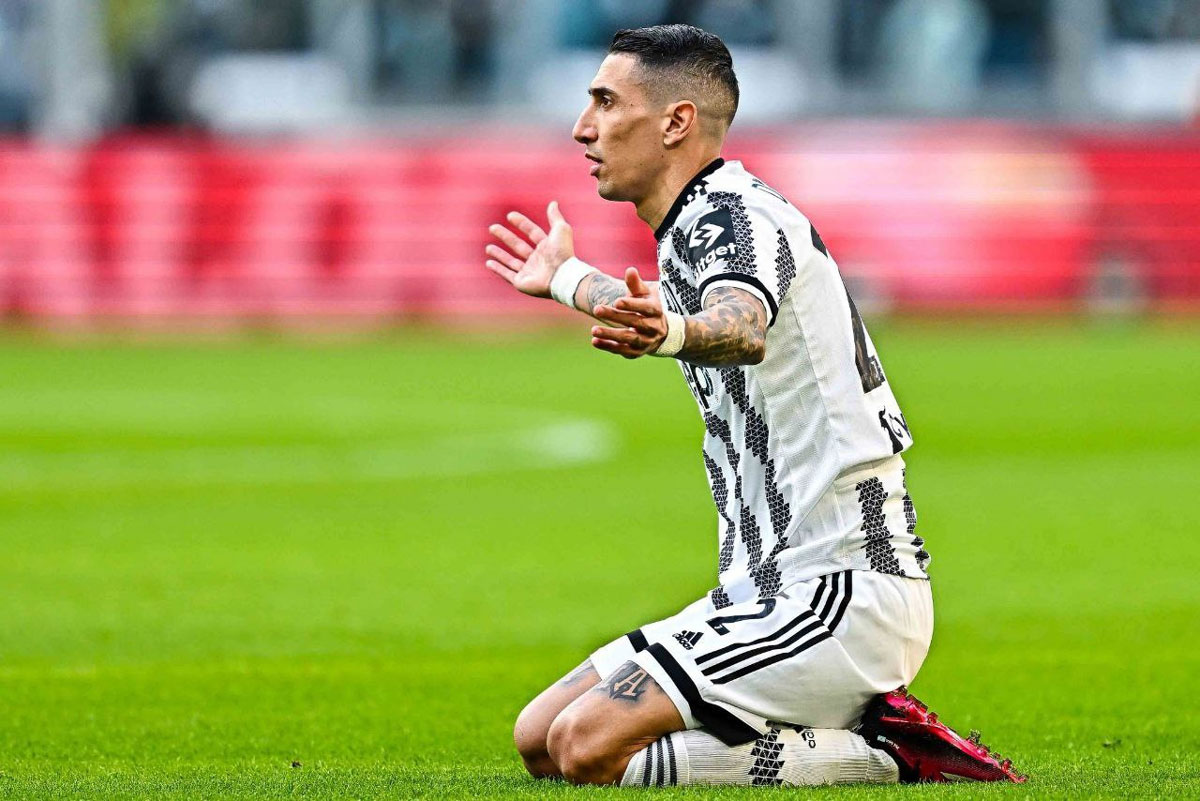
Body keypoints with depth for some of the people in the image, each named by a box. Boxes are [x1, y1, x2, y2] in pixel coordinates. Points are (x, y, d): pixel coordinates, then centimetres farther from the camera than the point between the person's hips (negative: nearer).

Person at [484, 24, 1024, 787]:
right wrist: (567, 281, 53)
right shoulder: (696, 227, 16)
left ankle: (885, 754, -12)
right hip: (768, 589, 10)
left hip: (844, 593, -10)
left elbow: (742, 328, -39)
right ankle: (848, 728, 6)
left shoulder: (740, 216, -14)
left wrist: (667, 334, -60)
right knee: (540, 739, 6)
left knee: (589, 745, -22)